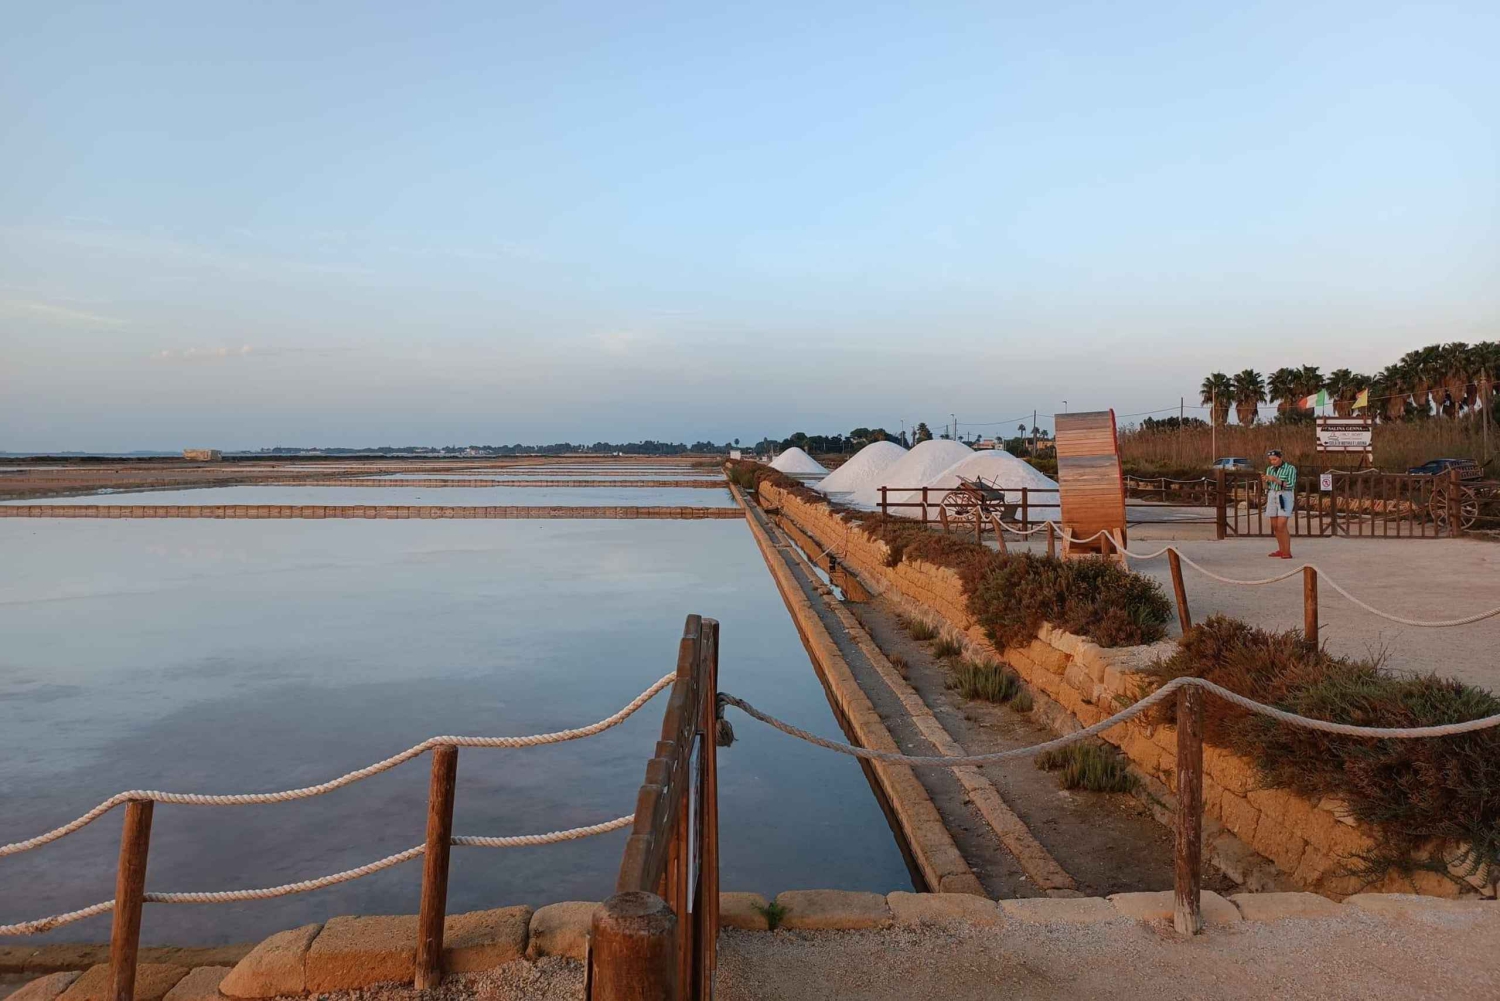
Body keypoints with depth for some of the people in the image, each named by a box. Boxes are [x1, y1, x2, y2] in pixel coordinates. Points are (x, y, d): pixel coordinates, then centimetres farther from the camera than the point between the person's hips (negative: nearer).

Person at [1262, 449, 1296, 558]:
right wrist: (1265, 480, -11)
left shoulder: (1291, 468, -9)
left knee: (1282, 526, -15)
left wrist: (1276, 480, -26)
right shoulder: (1270, 469, 9)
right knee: (1275, 526, 8)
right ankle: (1281, 550, 19)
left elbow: (1291, 485, -16)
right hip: (1273, 497, 6)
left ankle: (1287, 552, -11)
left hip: (1285, 498, -6)